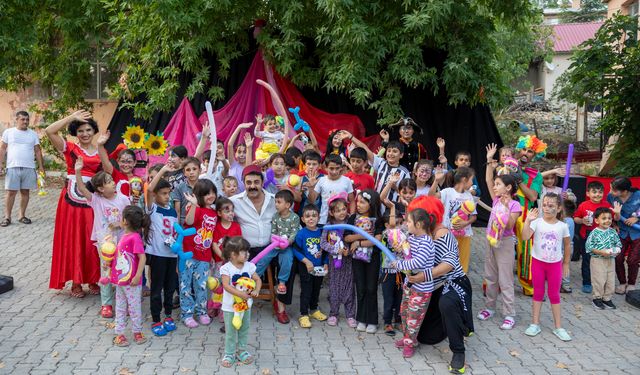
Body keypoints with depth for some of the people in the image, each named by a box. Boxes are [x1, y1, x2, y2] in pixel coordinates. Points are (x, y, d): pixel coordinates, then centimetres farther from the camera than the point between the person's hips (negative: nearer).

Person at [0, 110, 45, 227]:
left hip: (29, 168, 2)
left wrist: (41, 167, 5)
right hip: (13, 167, -2)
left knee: (25, 192, 6)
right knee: (11, 192, -1)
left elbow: (38, 151, 11)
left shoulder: (33, 134, 10)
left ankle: (22, 216, 15)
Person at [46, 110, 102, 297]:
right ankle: (76, 282, 15)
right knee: (73, 240, 5)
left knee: (92, 241, 7)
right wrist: (72, 117, -12)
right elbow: (49, 131, -14)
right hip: (72, 199, -2)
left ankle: (93, 280, 20)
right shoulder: (69, 148, 1)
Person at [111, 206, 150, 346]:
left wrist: (137, 276, -24)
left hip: (131, 282, -8)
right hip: (119, 279, 8)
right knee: (120, 308, 15)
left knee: (134, 307, 7)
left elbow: (142, 258, -23)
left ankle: (137, 332, 22)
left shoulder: (135, 237, -20)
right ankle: (119, 333, 25)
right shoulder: (124, 236, 7)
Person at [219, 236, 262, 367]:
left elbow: (258, 280, 1)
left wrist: (256, 290, -19)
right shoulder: (226, 268, -17)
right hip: (230, 306, -4)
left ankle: (241, 351, 32)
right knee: (230, 331, 6)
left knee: (244, 329, 16)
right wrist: (240, 294, -32)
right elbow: (226, 286, -25)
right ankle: (229, 354, 20)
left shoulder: (249, 266, -4)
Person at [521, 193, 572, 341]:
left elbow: (567, 245, 8)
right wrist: (528, 220, -33)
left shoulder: (562, 226, -4)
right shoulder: (537, 222, -11)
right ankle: (535, 324, 19)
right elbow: (525, 237, -24)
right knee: (538, 293, 10)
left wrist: (566, 263, 11)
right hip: (538, 262, -1)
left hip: (555, 264, 1)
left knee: (554, 295, 9)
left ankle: (558, 327, 19)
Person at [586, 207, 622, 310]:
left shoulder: (613, 231, 2)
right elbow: (589, 246, -14)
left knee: (611, 280, 10)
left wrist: (617, 250, -11)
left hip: (611, 260, 5)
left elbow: (618, 244, 10)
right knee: (599, 280, 1)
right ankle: (597, 298, 18)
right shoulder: (594, 233, -12)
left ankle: (607, 298, 26)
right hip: (598, 261, -5)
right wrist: (601, 252, -22)